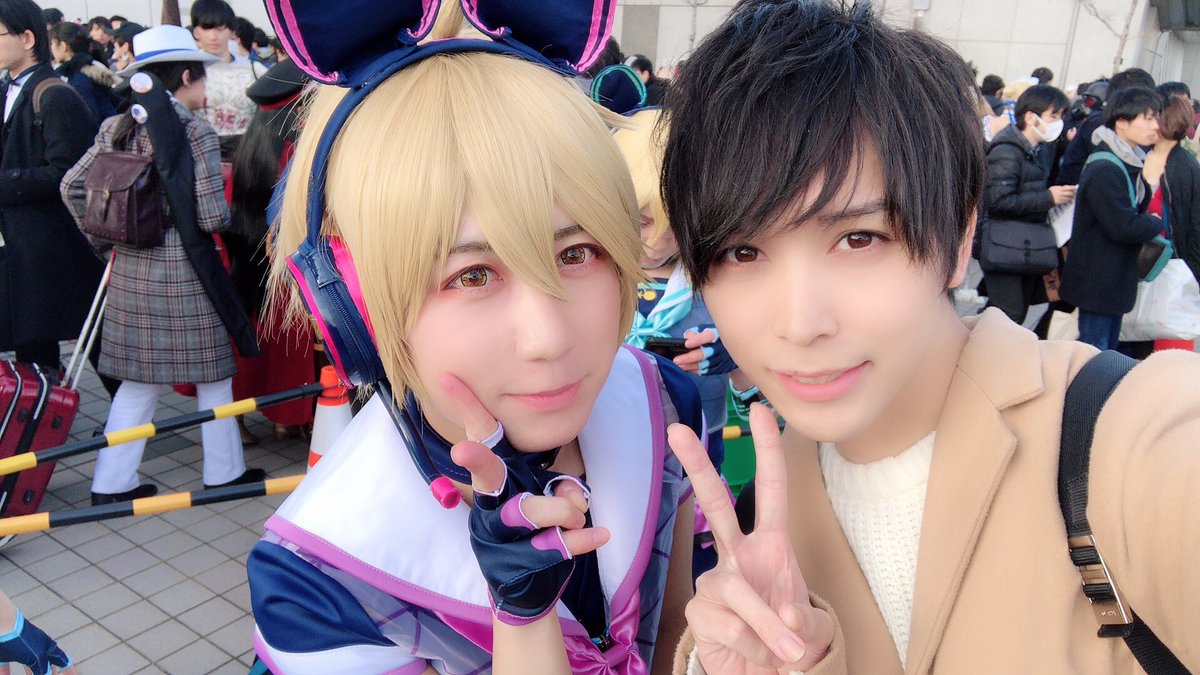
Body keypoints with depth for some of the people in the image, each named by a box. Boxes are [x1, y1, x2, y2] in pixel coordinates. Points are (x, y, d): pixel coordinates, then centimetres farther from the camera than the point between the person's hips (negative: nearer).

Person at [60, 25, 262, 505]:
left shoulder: (117, 128, 7)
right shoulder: (195, 132, -11)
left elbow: (72, 186, 7)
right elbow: (211, 217, -16)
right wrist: (228, 216, 6)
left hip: (130, 269, 6)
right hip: (184, 270, -6)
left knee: (138, 381, 16)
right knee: (213, 375, 10)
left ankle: (111, 484, 20)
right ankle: (224, 474, 22)